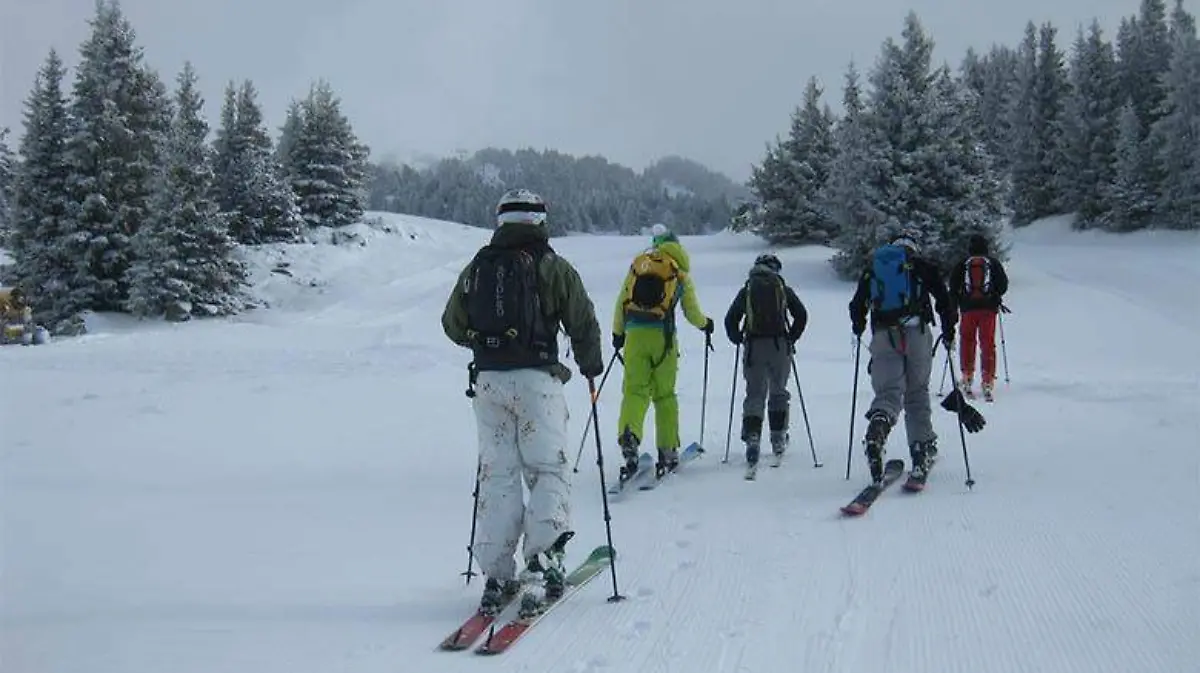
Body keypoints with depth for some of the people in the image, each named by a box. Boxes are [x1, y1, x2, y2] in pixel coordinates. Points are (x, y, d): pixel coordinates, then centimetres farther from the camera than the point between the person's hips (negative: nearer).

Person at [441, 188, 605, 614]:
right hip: (536, 379, -3)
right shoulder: (552, 267, 0)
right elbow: (583, 323, -1)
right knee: (547, 469, 4)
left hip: (488, 380, 3)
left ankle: (497, 574, 1)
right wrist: (591, 363, 18)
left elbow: (453, 326, 17)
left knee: (498, 474, 6)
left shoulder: (476, 268, 10)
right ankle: (544, 552, -15)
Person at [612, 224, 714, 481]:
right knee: (664, 394, 10)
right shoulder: (681, 271, 10)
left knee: (634, 390, -2)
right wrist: (705, 324, 33)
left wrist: (618, 333, 25)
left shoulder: (638, 263, 13)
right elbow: (692, 313, 11)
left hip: (635, 334, 1)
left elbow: (621, 303, 13)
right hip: (663, 335, 0)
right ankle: (667, 452, 12)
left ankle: (629, 434, -29)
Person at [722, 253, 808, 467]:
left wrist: (738, 339, 18)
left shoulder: (747, 290, 9)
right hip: (780, 346, 0)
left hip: (753, 347, 0)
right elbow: (801, 315, 2)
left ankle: (752, 437, -16)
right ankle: (778, 439, 17)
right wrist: (791, 339, 12)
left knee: (755, 394, 3)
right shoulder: (783, 289, 8)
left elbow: (731, 319, 4)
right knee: (779, 392, 15)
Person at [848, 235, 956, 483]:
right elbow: (944, 300, 6)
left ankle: (878, 425, -38)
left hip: (883, 336, 1)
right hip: (917, 333, -1)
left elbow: (857, 305, 16)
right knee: (917, 393, 9)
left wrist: (858, 328, 35)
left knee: (888, 392, -5)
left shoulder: (872, 269, 19)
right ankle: (923, 452, 5)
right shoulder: (921, 266, 13)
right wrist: (948, 331, 16)